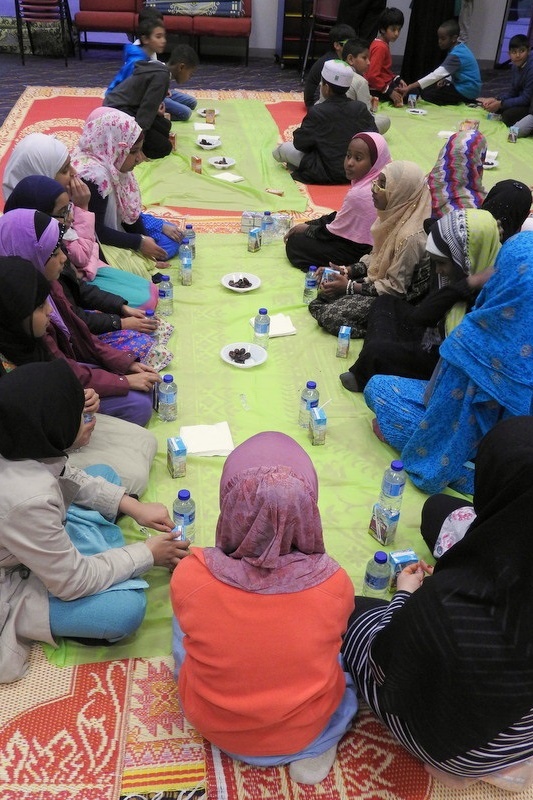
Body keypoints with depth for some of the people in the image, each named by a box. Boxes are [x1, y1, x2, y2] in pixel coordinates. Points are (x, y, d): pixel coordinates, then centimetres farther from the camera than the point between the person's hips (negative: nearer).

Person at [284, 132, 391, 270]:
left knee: (294, 244, -3)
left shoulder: (359, 194, -28)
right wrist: (308, 225, 8)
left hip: (358, 252, -10)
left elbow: (333, 233, -15)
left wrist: (307, 229, 3)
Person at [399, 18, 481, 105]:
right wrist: (445, 80, -5)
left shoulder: (456, 55, -25)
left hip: (466, 91, -10)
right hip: (462, 85, 10)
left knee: (427, 94, -12)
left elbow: (436, 75, -35)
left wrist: (410, 87, -41)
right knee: (428, 87, 13)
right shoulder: (459, 49, 5)